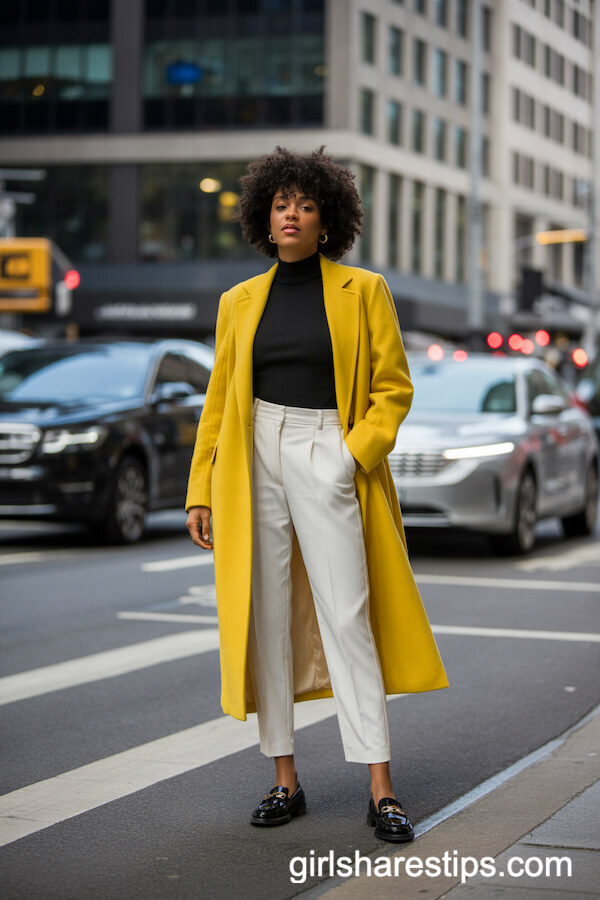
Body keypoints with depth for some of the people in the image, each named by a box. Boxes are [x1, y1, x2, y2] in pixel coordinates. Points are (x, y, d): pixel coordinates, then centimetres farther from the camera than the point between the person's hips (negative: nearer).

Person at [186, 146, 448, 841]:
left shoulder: (363, 291, 3)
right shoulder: (241, 301, 11)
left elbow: (393, 388, 2)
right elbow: (219, 400, 13)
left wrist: (352, 456, -10)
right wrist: (201, 491, 8)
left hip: (326, 456, -3)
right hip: (253, 462, 3)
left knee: (346, 616, -8)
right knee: (264, 619, 2)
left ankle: (380, 791, -6)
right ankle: (285, 779, 12)